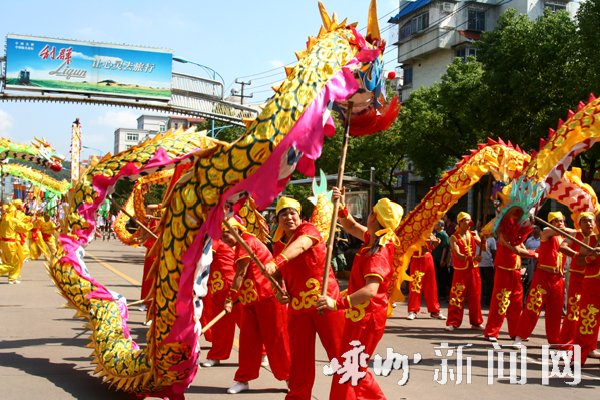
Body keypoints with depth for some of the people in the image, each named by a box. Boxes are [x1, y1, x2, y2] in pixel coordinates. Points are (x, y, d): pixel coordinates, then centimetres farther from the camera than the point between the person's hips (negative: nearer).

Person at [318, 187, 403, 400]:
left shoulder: (378, 254, -26)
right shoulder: (373, 239, 2)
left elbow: (371, 290, -40)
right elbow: (351, 227, 19)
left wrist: (337, 303, -49)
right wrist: (341, 207, 1)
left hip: (368, 317, -10)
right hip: (360, 315, 10)